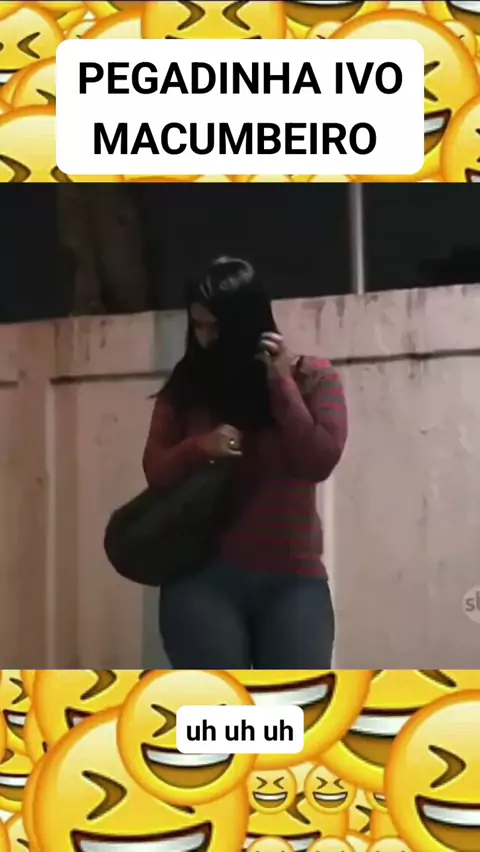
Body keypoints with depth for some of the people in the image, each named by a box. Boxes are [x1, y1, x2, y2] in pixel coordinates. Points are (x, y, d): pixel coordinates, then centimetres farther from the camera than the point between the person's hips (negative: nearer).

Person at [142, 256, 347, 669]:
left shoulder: (311, 377, 3)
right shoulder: (186, 388, 7)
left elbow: (320, 460, -8)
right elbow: (155, 471, 3)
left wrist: (282, 385, -12)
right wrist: (198, 448, -16)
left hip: (292, 581, 0)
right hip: (204, 579, 1)